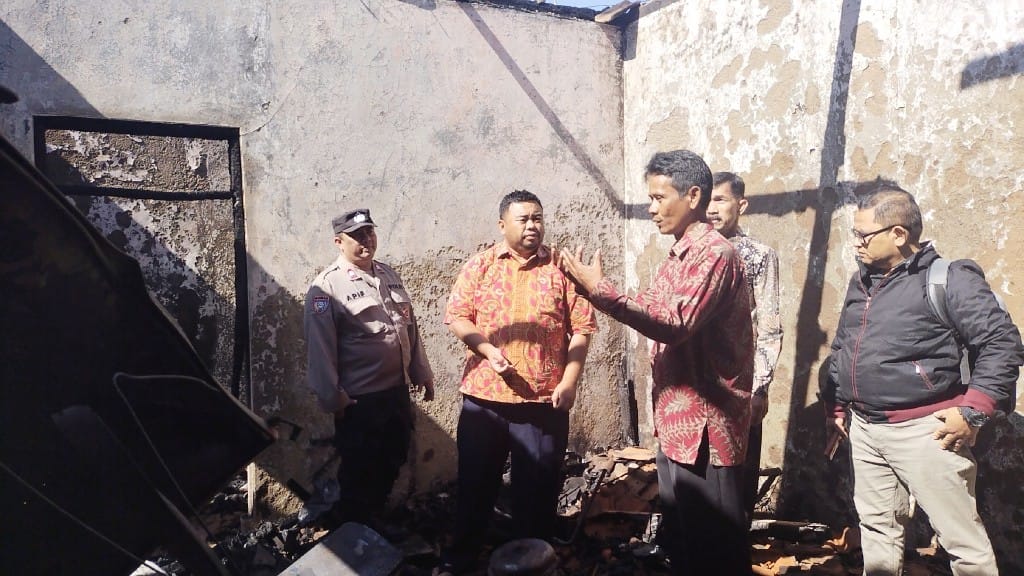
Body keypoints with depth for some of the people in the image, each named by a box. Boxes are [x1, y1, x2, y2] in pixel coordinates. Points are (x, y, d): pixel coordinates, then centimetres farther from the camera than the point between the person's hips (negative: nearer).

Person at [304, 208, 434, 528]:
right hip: (358, 399, -7)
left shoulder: (389, 274, 9)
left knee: (391, 463, 18)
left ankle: (374, 519, 37)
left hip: (397, 390, 7)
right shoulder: (327, 285, -12)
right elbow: (320, 346, -14)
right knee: (358, 471, 6)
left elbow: (410, 326, 13)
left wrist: (422, 372, 13)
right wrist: (332, 396, -14)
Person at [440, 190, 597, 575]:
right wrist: (487, 349, -15)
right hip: (483, 396, 1)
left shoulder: (561, 268, 1)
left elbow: (582, 329, -2)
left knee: (538, 487, 11)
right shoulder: (480, 266, 3)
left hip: (544, 400, -1)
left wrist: (569, 381, -10)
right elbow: (456, 316, 1)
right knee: (475, 482, 14)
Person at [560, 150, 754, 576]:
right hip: (675, 420, 10)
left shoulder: (715, 254, -17)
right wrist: (592, 290, -1)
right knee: (679, 535, 21)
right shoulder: (679, 255, 14)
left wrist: (600, 289, -26)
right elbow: (652, 313, 11)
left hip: (706, 422, -10)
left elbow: (674, 325, -27)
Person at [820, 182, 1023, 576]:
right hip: (864, 428, 7)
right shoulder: (861, 283, 12)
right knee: (877, 528, 17)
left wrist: (972, 412, -17)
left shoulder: (948, 279, -10)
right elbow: (840, 349, 20)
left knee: (960, 535, 0)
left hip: (925, 429, -7)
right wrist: (835, 407, 18)